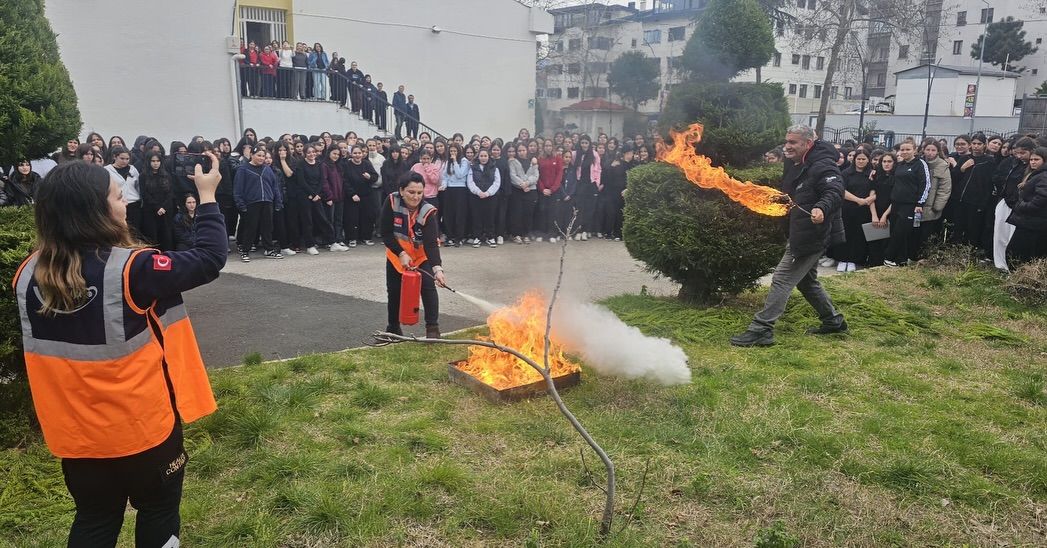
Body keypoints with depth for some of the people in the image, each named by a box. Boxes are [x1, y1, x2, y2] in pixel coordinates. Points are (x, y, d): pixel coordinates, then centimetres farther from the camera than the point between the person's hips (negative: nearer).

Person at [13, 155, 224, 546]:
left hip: (76, 432, 5)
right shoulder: (130, 270, -24)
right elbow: (209, 260, -17)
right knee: (158, 512, 19)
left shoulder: (29, 274, -7)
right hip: (143, 424, -5)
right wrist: (208, 196, -7)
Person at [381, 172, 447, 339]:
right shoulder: (392, 202, -24)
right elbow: (386, 234, -19)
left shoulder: (428, 211, -29)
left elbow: (431, 243, -36)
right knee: (394, 291, 10)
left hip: (421, 255, -2)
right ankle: (393, 328, 28)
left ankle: (432, 328, -10)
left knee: (428, 286, -19)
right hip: (396, 254, 2)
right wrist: (401, 254, -27)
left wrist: (437, 268, -49)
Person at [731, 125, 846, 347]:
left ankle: (761, 329, -9)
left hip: (813, 236, -11)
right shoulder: (794, 164, 13)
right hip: (800, 234, 11)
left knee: (782, 280, -11)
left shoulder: (822, 166, -18)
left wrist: (821, 208, -49)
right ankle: (833, 320, 36)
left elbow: (835, 192, -32)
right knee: (806, 281, 22)